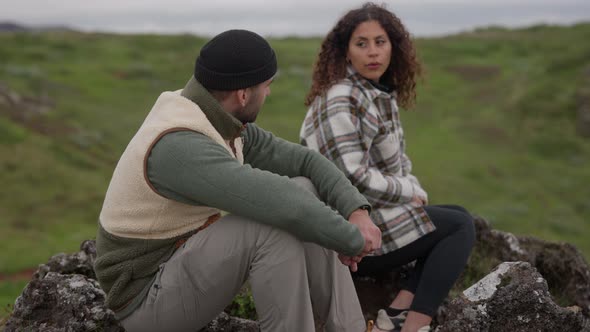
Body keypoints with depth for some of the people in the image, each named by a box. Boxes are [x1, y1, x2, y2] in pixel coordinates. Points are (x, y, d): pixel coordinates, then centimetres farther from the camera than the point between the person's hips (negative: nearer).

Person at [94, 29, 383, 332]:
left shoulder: (220, 126, 0)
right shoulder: (180, 147, -32)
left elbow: (306, 162, 1)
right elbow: (285, 207, -39)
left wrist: (357, 211, -15)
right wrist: (353, 239, -23)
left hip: (188, 265, 9)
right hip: (150, 298, -9)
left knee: (303, 191, -5)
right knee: (274, 222, -31)